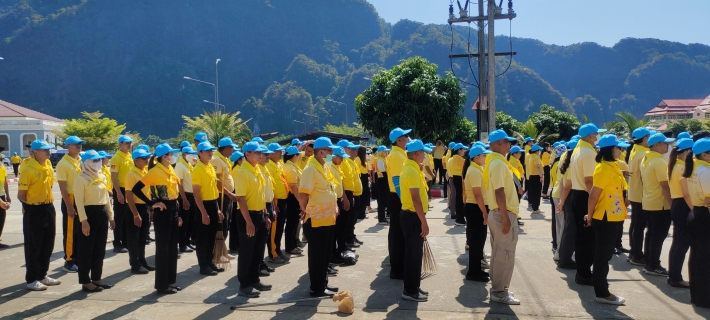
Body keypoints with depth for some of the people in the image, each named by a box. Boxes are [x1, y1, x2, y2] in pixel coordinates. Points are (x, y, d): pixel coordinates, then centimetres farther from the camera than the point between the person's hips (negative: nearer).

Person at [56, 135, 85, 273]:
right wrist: (69, 206, -19)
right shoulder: (63, 164, -12)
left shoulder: (82, 161, 8)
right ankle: (69, 261, 8)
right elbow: (62, 187, -15)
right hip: (71, 200, -7)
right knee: (70, 232, 0)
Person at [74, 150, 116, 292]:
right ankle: (85, 282, 6)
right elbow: (79, 202, -15)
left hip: (102, 214, 8)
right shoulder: (81, 179, -11)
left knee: (100, 249, 12)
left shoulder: (102, 177, 13)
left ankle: (96, 278, 22)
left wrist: (110, 216, 17)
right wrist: (83, 220, -20)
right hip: (89, 213, -8)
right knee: (86, 250, -1)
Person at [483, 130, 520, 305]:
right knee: (505, 254, -4)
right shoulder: (498, 163, -18)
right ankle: (499, 292, 2)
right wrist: (505, 217, -23)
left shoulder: (495, 161, 13)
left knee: (499, 253, 15)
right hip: (503, 213, -10)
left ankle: (498, 289, 22)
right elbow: (499, 192, -23)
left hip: (497, 213, 10)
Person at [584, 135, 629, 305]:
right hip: (605, 218, -9)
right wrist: (590, 216, -12)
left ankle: (601, 284, 30)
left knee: (605, 254, 18)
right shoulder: (603, 168, -19)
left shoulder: (613, 166, 10)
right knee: (603, 255, 0)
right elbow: (593, 195, -19)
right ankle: (601, 293, 7)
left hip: (613, 218, 9)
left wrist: (623, 200, 8)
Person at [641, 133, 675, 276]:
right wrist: (672, 204, -18)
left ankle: (648, 263, 21)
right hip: (660, 204, -9)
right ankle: (653, 266, 4)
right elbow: (665, 186, -22)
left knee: (652, 235, 16)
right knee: (659, 236, -1)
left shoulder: (645, 159, 9)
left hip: (648, 202, 9)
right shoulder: (659, 161, -19)